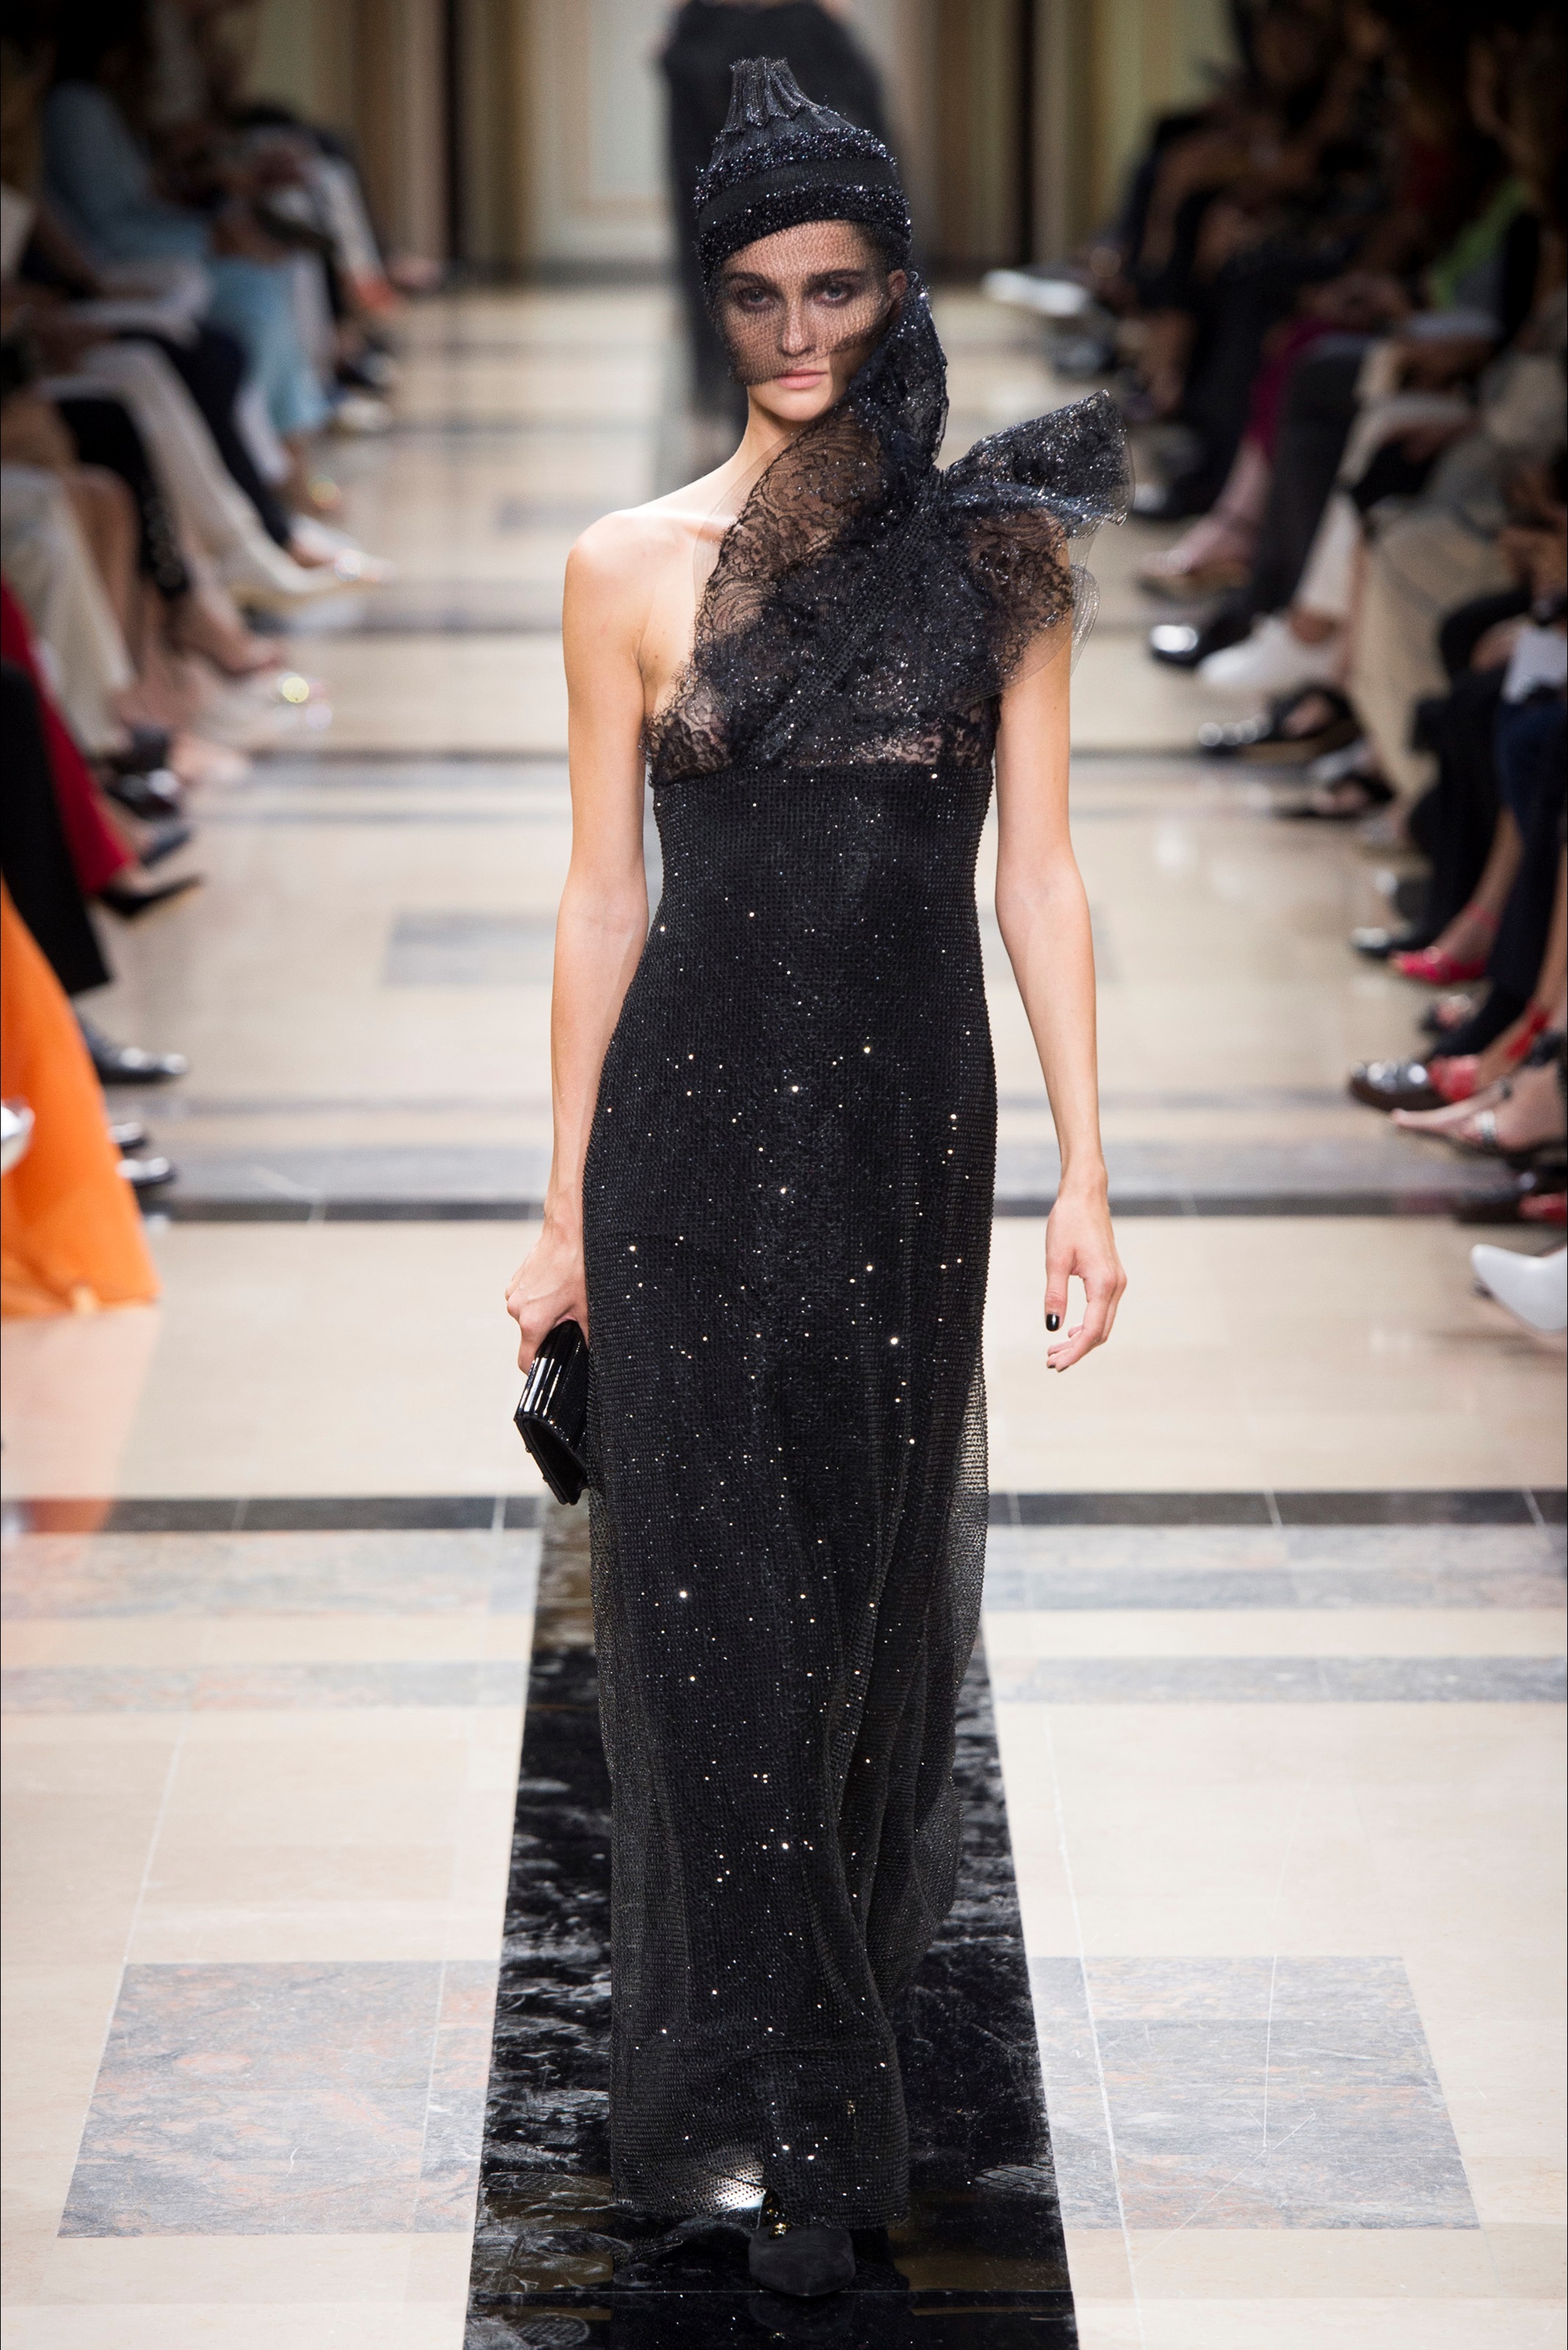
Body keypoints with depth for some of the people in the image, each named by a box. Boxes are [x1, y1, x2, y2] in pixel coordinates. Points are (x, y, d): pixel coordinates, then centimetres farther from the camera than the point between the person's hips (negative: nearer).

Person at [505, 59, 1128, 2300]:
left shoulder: (996, 553, 2)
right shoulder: (634, 568, 0)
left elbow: (1038, 870, 2)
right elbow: (603, 894, 3)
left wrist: (1085, 1167, -2)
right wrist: (566, 1204, 4)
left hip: (910, 1118, 1)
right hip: (696, 1119, -1)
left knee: (877, 1551, 13)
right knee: (715, 1587, -2)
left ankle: (861, 1924, 39)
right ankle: (779, 2107, 5)